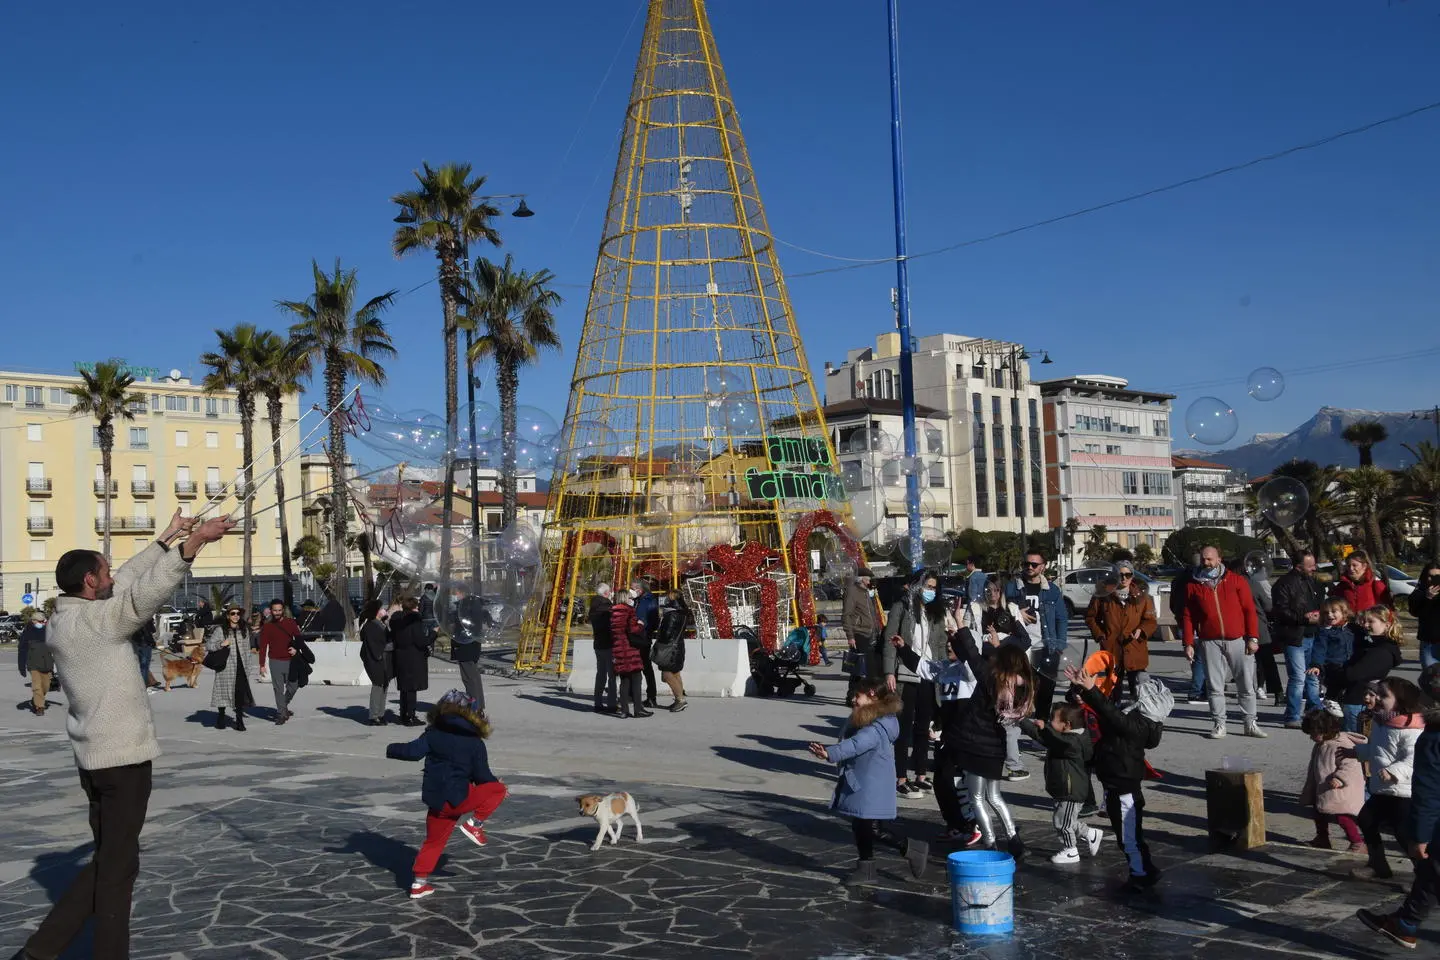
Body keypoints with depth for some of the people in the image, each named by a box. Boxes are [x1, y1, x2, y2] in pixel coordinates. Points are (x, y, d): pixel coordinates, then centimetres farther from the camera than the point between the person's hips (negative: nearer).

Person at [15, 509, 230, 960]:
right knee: (118, 863, 1)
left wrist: (167, 538, 17)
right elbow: (146, 592, -32)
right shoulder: (95, 619, -17)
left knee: (108, 858, 18)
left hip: (96, 756, 9)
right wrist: (192, 543, -37)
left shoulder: (61, 621, 9)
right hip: (123, 755, -9)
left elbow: (128, 581, 15)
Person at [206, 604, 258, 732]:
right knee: (224, 692, 3)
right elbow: (208, 646, -2)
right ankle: (220, 719, 21)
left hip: (241, 667, 3)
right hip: (225, 667, -3)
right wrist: (221, 644, -19)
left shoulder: (244, 630, 13)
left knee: (242, 692, -4)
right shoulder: (220, 630, -1)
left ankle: (239, 720, 4)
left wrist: (249, 667, 12)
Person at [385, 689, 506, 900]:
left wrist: (391, 750, 8)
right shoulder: (475, 743, -3)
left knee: (433, 841, 21)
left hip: (435, 801, 5)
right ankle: (474, 823, -1)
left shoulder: (433, 734, 4)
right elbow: (482, 776, -3)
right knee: (497, 789, 9)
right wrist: (495, 782, 17)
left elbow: (413, 751, -8)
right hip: (458, 798, -5)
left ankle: (419, 883, 19)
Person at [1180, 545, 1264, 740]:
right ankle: (1218, 724, 11)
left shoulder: (1236, 580, 4)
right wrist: (1188, 643, 0)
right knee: (1214, 687, 3)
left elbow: (1249, 609, 2)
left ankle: (1250, 724, 14)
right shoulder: (1194, 585, 7)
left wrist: (1253, 638, -5)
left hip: (1238, 640, -1)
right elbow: (1187, 616, 6)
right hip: (1210, 642, 1)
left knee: (1246, 685, 4)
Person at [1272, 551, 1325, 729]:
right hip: (1293, 638, -8)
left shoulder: (1313, 583, 15)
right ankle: (1292, 718, -2)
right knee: (1298, 678, -10)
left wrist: (1319, 615, 6)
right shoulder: (1284, 584, -10)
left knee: (1314, 677, 15)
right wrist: (1304, 618, -22)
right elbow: (1280, 612, -17)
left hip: (1311, 637, 8)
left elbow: (1321, 605, 28)